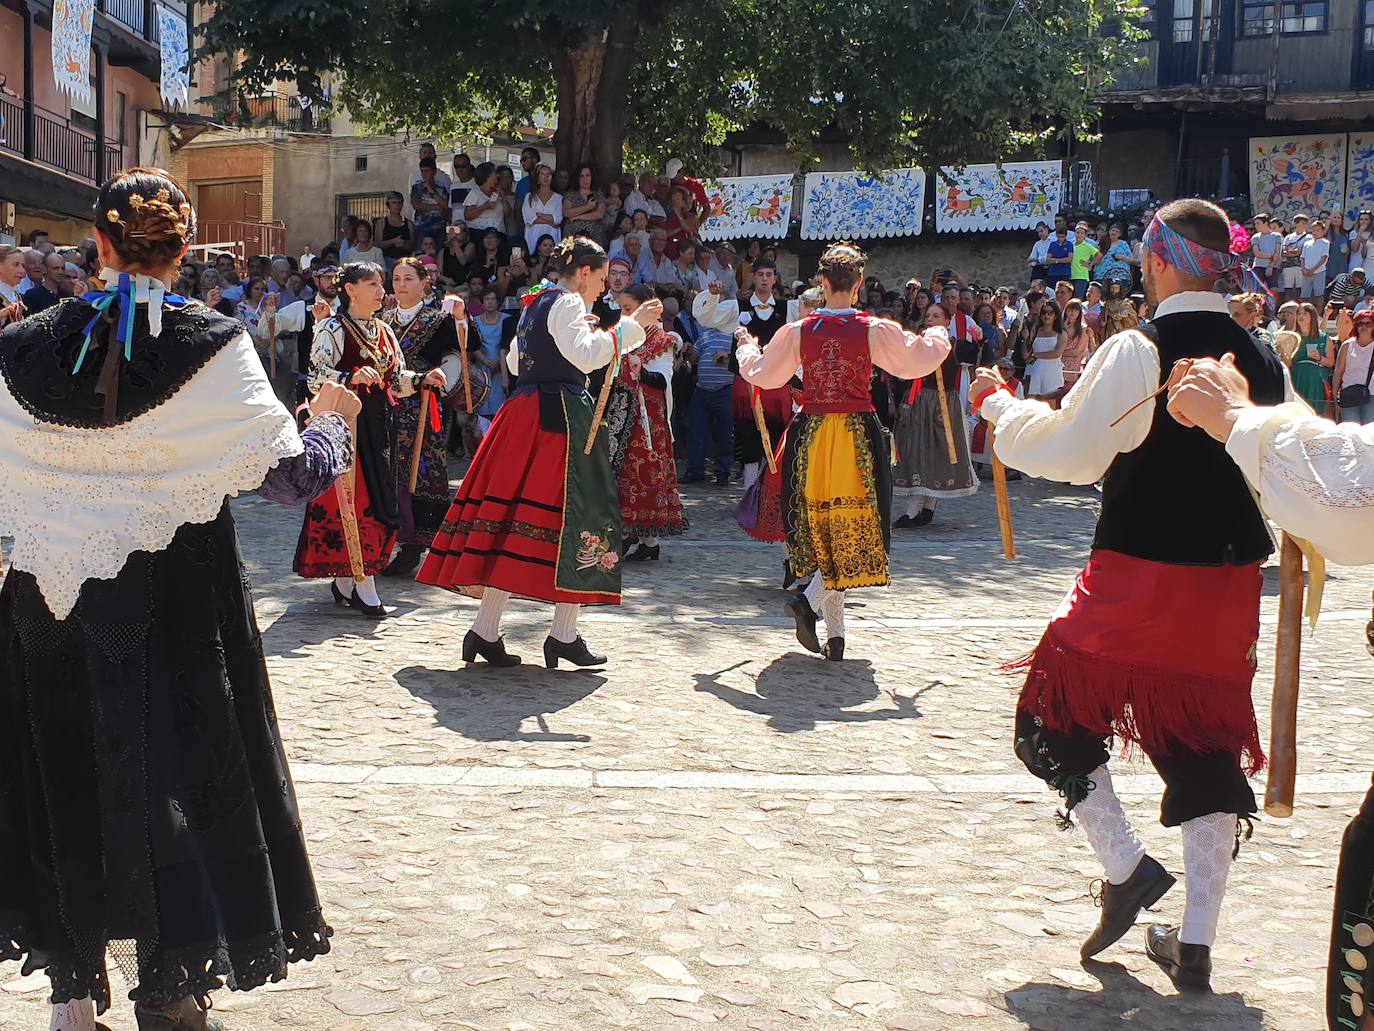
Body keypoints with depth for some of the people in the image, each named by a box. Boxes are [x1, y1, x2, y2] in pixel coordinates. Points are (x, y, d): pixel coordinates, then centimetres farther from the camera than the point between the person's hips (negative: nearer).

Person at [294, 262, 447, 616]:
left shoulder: (384, 331, 17)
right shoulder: (333, 329, -5)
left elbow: (396, 378, 22)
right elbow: (316, 375, -12)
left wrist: (423, 379, 4)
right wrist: (352, 378, -26)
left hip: (380, 424, 8)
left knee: (377, 498, 6)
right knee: (356, 498, -9)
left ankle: (343, 579, 15)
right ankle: (364, 587, -8)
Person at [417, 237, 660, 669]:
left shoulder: (536, 303, 19)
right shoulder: (568, 303, -8)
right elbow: (586, 356, -23)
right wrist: (632, 324, -17)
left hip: (525, 412, 9)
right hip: (560, 416, -9)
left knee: (511, 513, 5)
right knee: (571, 513, -5)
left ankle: (486, 630, 3)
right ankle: (564, 634, -4)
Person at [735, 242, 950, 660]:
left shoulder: (798, 331, 0)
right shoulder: (876, 330, -5)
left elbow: (762, 373, 14)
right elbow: (920, 358, 10)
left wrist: (746, 346, 35)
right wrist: (938, 338, 32)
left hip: (810, 433, 3)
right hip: (858, 434, -2)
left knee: (822, 530, 11)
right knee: (856, 530, 6)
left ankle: (835, 636, 14)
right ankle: (809, 600, -17)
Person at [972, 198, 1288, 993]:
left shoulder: (1138, 353, -13)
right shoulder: (1264, 364, 5)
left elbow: (1066, 451, -12)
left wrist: (1000, 405, 3)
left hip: (1137, 578, -5)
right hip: (1228, 587, 6)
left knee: (1058, 719, 12)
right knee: (1207, 747, 12)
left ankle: (1127, 867, 2)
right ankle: (1195, 944, 13)